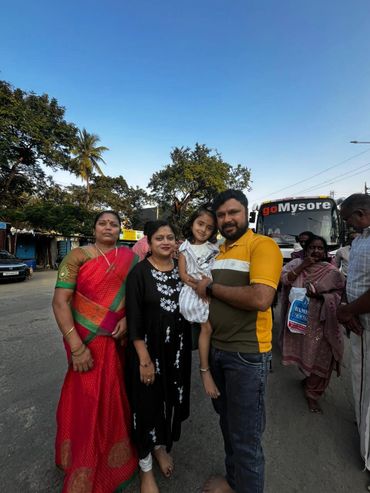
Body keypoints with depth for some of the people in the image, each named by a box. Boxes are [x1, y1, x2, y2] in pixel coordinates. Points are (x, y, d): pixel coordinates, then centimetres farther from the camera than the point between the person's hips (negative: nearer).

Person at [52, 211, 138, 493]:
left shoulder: (129, 258, 3)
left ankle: (114, 457, 42)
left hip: (118, 338, 3)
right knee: (87, 400, 7)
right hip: (86, 339, -3)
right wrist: (76, 347, -16)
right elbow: (60, 301, -11)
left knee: (116, 395, 15)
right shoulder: (78, 255, -6)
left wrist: (127, 318, -11)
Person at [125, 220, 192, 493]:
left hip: (178, 348, 5)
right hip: (149, 348, -4)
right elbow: (134, 318, -15)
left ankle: (162, 445, 49)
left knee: (172, 397, 19)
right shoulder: (140, 272, -13)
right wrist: (144, 359, -15)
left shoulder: (182, 269, 1)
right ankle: (146, 467, 38)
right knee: (148, 401, 11)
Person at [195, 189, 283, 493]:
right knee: (227, 423, 26)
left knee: (245, 436, 11)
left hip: (248, 354, -7)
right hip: (217, 349, 8)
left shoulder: (262, 245, -14)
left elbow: (260, 299, -28)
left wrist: (211, 288, -17)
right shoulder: (217, 252, 9)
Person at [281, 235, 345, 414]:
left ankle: (312, 394, 29)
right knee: (302, 353, 16)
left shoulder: (332, 271, -3)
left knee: (319, 357, 6)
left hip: (320, 322, -1)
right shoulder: (297, 263, 0)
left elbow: (338, 295, -6)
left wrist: (319, 294, -22)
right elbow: (284, 279, -12)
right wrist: (303, 265, -17)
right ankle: (309, 379, 48)